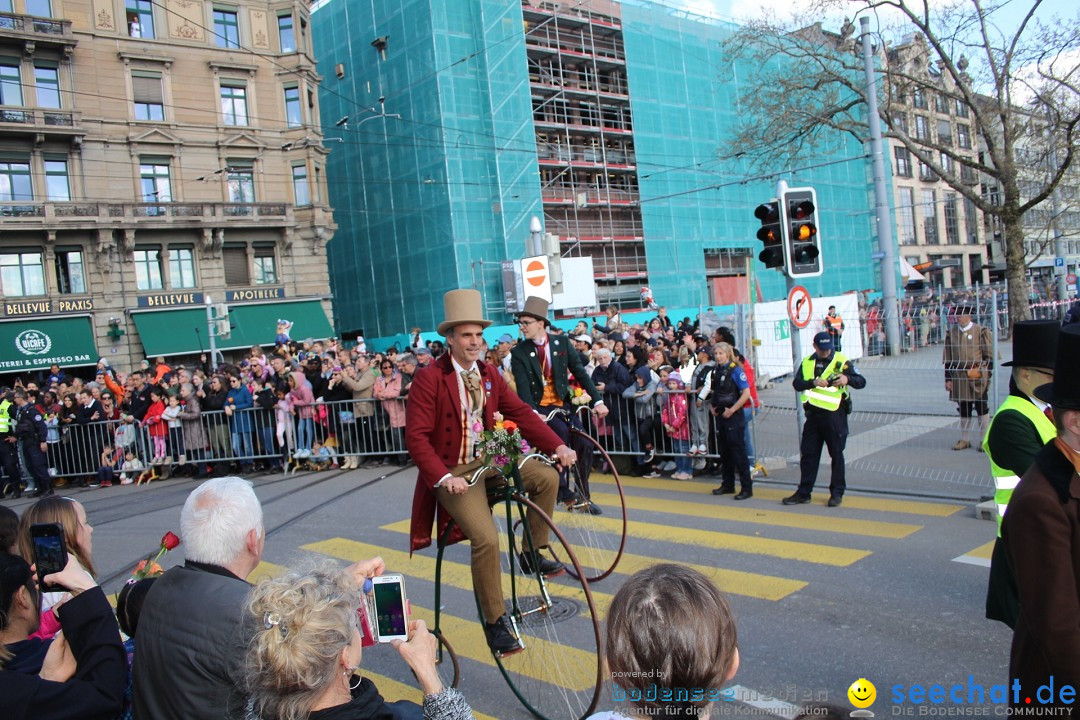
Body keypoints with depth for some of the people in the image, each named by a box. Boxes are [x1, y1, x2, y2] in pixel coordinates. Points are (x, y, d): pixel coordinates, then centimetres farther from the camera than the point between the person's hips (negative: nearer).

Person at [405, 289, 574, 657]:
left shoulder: (489, 375, 5)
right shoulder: (429, 378, -14)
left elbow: (521, 412, 2)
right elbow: (416, 436, -17)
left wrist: (558, 446, -11)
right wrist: (444, 477, -29)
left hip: (488, 461, 6)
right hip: (453, 472, -6)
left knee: (547, 477, -11)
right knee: (486, 538, -22)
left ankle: (533, 553, 9)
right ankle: (495, 622, -4)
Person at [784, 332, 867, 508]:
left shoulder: (841, 361, -2)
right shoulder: (807, 362, 8)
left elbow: (861, 382, -6)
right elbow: (797, 383, -2)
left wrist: (847, 379, -26)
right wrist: (813, 382, -20)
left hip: (835, 414, -3)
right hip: (813, 413, 4)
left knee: (836, 453, 5)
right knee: (808, 453, 7)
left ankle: (837, 492, 16)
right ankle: (803, 492, 15)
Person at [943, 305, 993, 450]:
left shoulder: (981, 331, -3)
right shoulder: (951, 333, 8)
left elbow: (989, 356, -1)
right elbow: (948, 359, 10)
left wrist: (984, 374, -9)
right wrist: (948, 379, 6)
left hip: (977, 377, -3)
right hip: (959, 377, 3)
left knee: (981, 407, 4)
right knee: (963, 408, 10)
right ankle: (965, 439, 19)